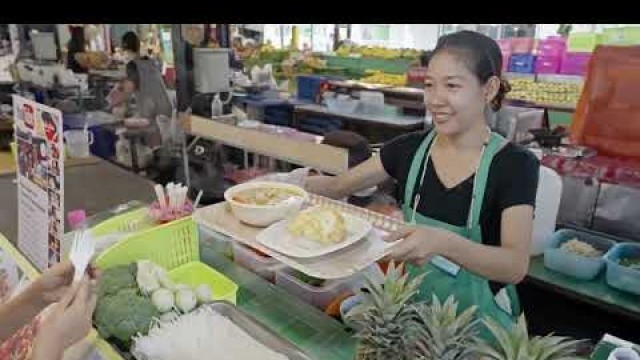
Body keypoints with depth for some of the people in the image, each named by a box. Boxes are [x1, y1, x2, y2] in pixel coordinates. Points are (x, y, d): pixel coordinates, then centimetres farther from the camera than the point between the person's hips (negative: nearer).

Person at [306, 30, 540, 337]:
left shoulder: (515, 164, -16)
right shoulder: (410, 148, -6)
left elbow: (516, 266, -25)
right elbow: (338, 186, 1)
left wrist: (442, 242, -43)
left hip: (477, 320, -2)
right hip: (414, 307, 2)